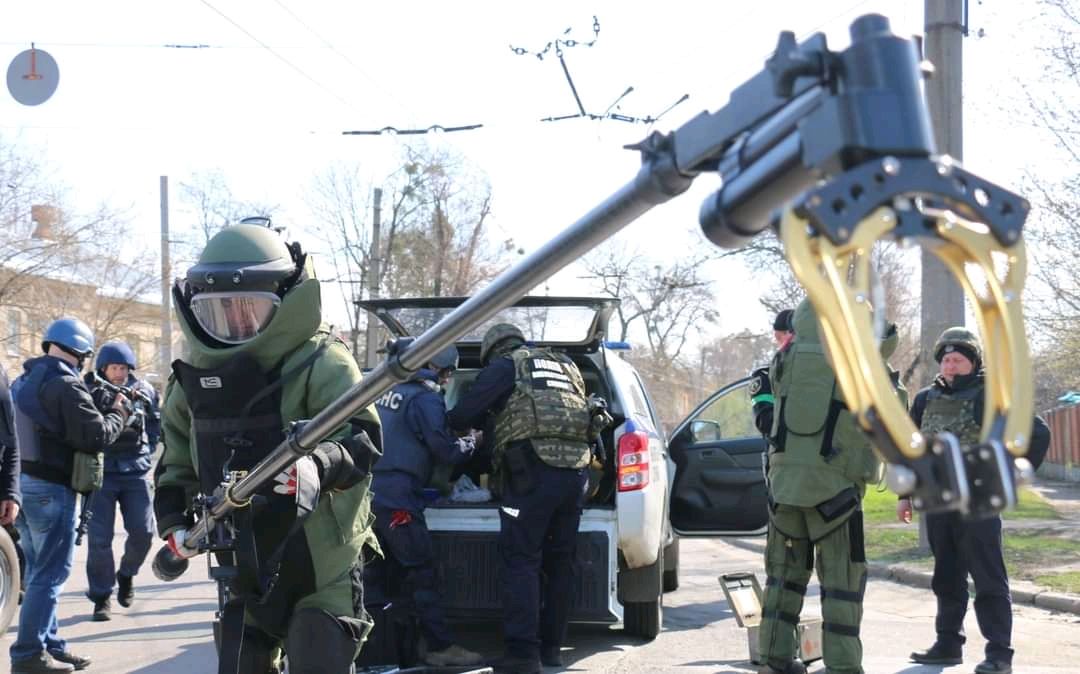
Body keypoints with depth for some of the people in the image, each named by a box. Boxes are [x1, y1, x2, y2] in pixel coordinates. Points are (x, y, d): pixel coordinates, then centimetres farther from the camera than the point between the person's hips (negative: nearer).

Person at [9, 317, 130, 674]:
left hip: (21, 483, 9)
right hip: (50, 488, -9)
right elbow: (97, 436, -15)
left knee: (39, 570, 15)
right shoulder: (66, 385, -16)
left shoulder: (23, 382, 13)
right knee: (50, 573, -3)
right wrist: (119, 410, 1)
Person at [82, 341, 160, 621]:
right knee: (99, 538, -3)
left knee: (143, 532, 1)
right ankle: (101, 597, 9)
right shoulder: (90, 391, -2)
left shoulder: (143, 391, 6)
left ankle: (126, 574, 30)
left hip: (136, 471, 2)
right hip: (101, 472, -2)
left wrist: (148, 450, 7)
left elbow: (157, 424, 17)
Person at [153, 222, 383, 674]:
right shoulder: (196, 376, 6)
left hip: (323, 567, -6)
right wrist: (173, 521, 6)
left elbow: (363, 437, -26)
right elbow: (176, 459, 19)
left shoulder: (321, 364, -14)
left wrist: (319, 465, -46)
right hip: (245, 567, 6)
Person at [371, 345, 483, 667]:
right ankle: (440, 646, -5)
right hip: (398, 497, -8)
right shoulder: (426, 398, -10)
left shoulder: (388, 391, 14)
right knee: (422, 574, -5)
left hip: (370, 491, 8)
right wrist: (471, 443, 8)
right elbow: (446, 450, -12)